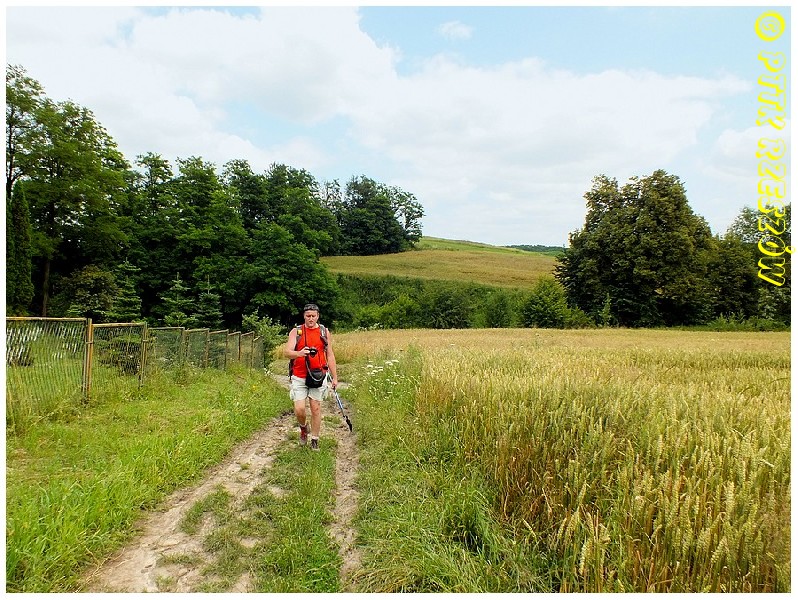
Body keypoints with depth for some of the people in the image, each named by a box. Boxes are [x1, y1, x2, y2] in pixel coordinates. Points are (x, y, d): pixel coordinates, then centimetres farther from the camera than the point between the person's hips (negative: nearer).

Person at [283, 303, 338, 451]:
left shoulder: (324, 332, 6)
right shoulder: (296, 331, 0)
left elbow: (330, 356, 10)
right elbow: (286, 352, -10)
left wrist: (334, 377, 8)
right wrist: (299, 353, -32)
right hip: (299, 377, -1)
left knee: (316, 409, 5)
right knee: (299, 409, -5)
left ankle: (314, 440, 20)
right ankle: (303, 428, 28)